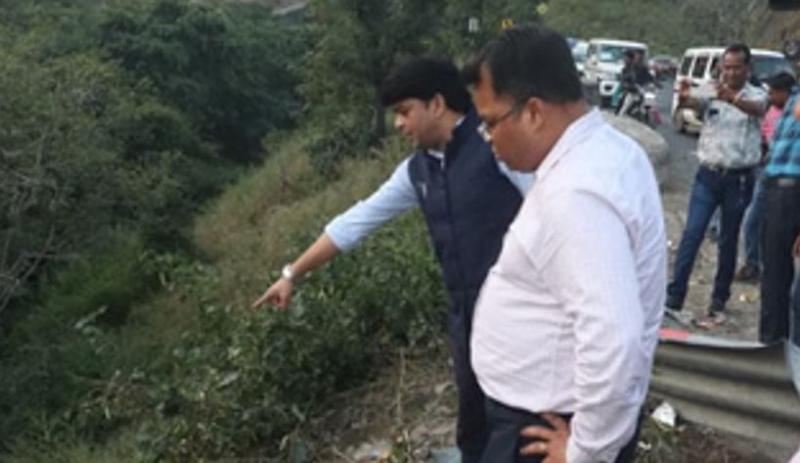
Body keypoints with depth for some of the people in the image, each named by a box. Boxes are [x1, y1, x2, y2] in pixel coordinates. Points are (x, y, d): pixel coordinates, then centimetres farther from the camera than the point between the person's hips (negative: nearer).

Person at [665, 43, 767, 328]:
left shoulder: (756, 95, -1)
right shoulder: (713, 93, 5)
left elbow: (758, 109, -26)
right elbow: (692, 102, -16)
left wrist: (732, 98, -48)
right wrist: (685, 98, -42)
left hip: (738, 178, -1)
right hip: (708, 174, 1)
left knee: (728, 242, 8)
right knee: (691, 235, -5)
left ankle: (718, 304, 18)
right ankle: (673, 299, -4)